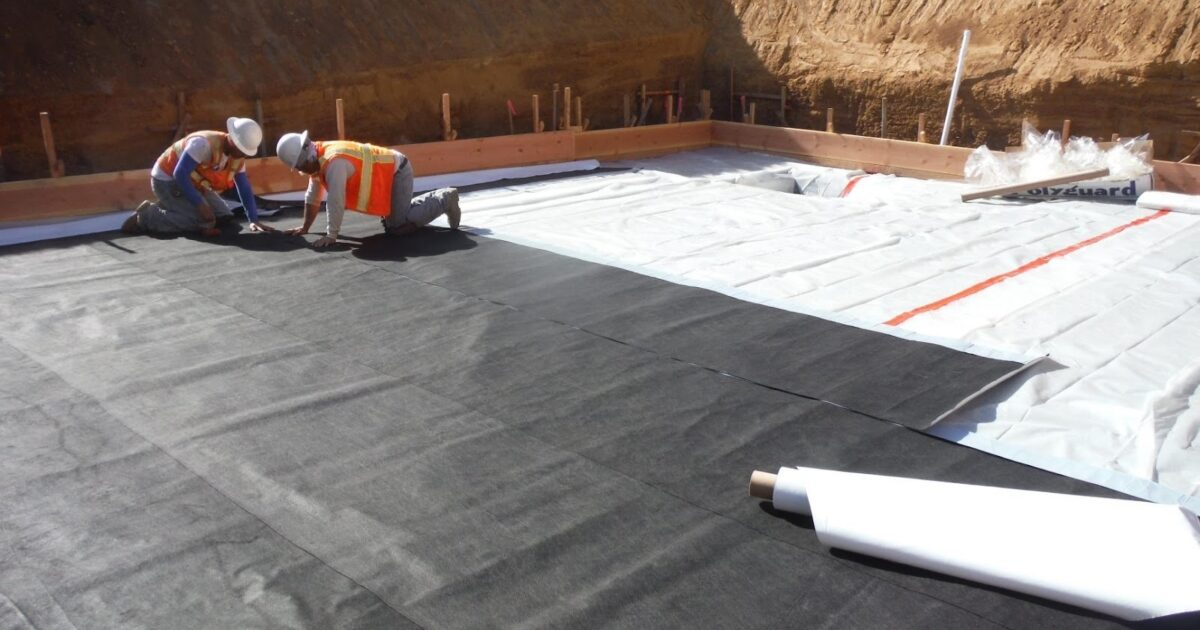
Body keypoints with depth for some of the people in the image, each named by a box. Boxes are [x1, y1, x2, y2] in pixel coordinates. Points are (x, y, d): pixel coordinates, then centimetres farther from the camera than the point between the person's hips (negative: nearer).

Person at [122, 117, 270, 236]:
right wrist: (200, 204, -32)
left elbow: (245, 188, -4)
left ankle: (169, 208, 13)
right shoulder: (204, 144, -32)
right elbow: (180, 174, -31)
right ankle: (145, 217, -8)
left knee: (225, 217, 2)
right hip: (168, 179, -8)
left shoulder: (238, 156, -7)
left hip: (192, 183, 8)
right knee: (202, 221, -23)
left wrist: (253, 220, -13)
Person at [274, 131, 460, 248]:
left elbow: (335, 201, -30)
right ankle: (442, 197, 24)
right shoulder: (317, 160, 3)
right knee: (390, 222, 19)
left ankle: (444, 202, -2)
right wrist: (305, 228, 16)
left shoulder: (334, 162, -29)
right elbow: (312, 197, 14)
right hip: (388, 173, 10)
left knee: (397, 227, -17)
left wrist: (331, 236, -25)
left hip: (396, 172, -10)